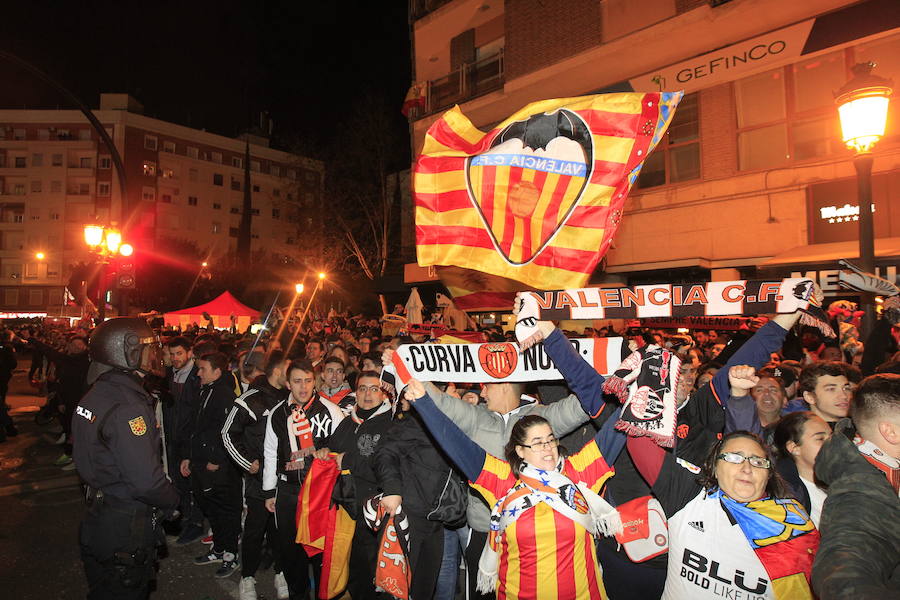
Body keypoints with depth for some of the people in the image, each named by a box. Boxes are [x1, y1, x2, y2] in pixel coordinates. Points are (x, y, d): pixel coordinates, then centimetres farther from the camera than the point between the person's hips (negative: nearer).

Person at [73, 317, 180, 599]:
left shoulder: (96, 394, 4)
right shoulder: (127, 408, -27)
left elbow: (89, 458, 12)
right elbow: (146, 480, -30)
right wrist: (174, 499, -12)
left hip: (97, 514, 9)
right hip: (125, 528, -9)